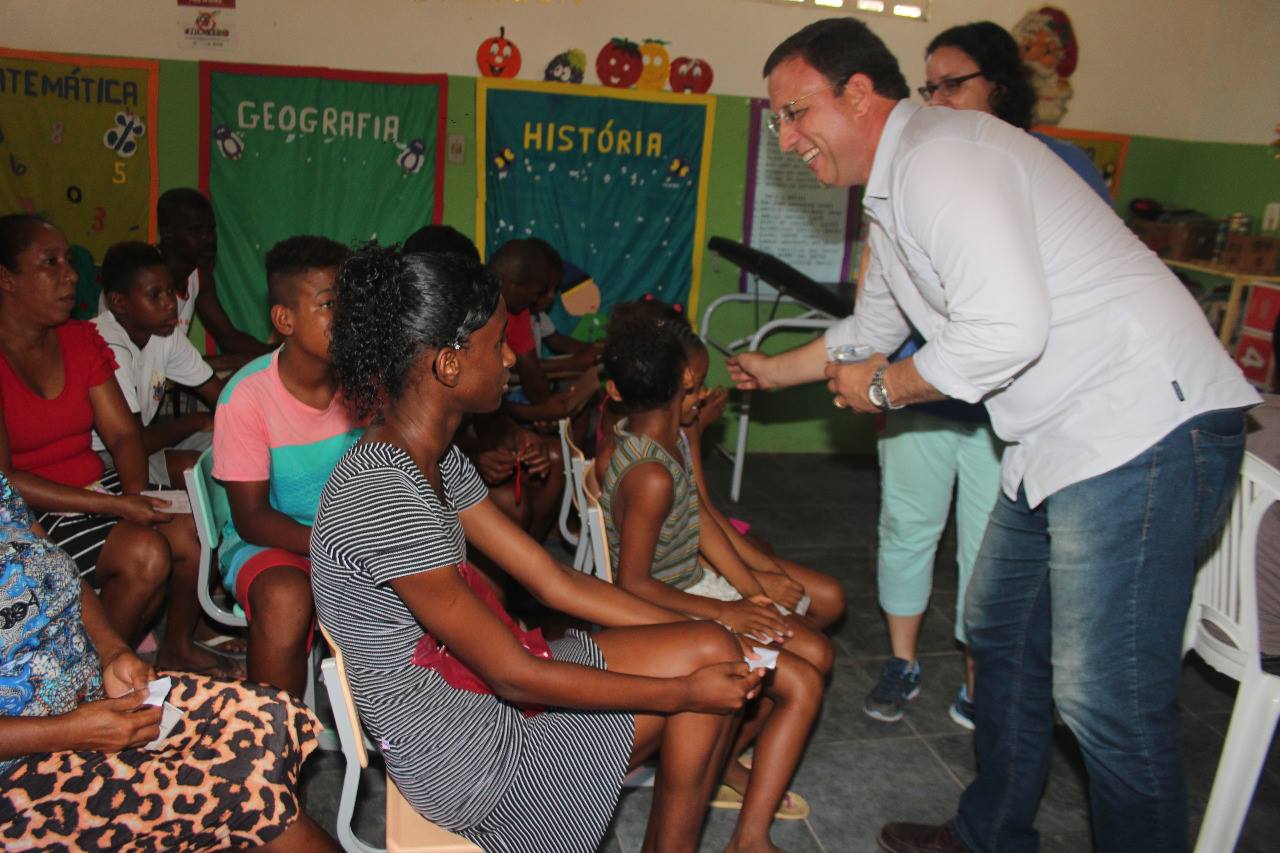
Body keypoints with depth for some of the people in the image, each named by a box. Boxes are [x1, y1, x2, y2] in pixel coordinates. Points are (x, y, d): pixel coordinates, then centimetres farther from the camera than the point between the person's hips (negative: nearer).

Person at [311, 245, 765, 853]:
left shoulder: (436, 461, 2)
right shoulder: (385, 498, -28)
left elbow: (557, 583, 4)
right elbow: (515, 676, -24)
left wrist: (707, 631, 0)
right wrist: (686, 691, -15)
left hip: (477, 681, 8)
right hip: (461, 758, -8)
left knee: (714, 652, -1)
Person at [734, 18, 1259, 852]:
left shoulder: (939, 156, -16)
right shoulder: (898, 188, 18)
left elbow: (1005, 328, -26)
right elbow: (874, 328, 32)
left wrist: (883, 388, -11)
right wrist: (777, 370, 40)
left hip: (1144, 427, -11)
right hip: (1062, 437, 11)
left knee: (1105, 698, -9)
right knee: (1001, 630, 20)